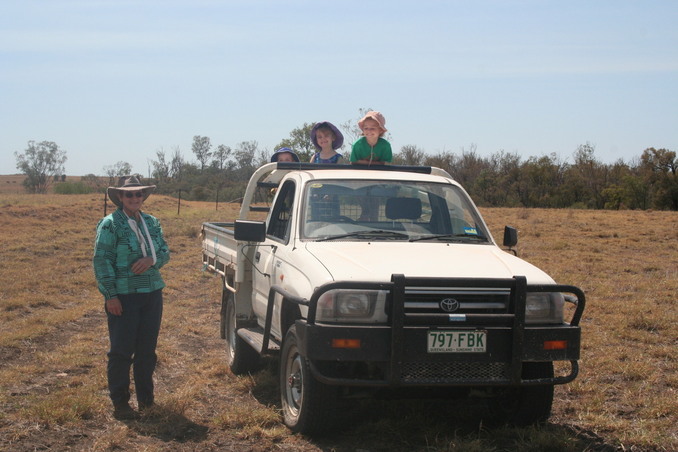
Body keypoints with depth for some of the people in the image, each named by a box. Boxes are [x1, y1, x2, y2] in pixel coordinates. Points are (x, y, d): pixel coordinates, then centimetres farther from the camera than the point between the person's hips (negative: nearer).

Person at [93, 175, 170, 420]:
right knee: (122, 351, -2)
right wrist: (110, 295, -16)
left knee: (147, 349, 12)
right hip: (123, 296, -6)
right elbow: (102, 261, -11)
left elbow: (164, 251, 12)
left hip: (152, 293, 6)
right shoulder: (110, 224, -8)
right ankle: (119, 402, 7)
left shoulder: (152, 222, 11)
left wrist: (152, 259, -12)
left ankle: (145, 397, 25)